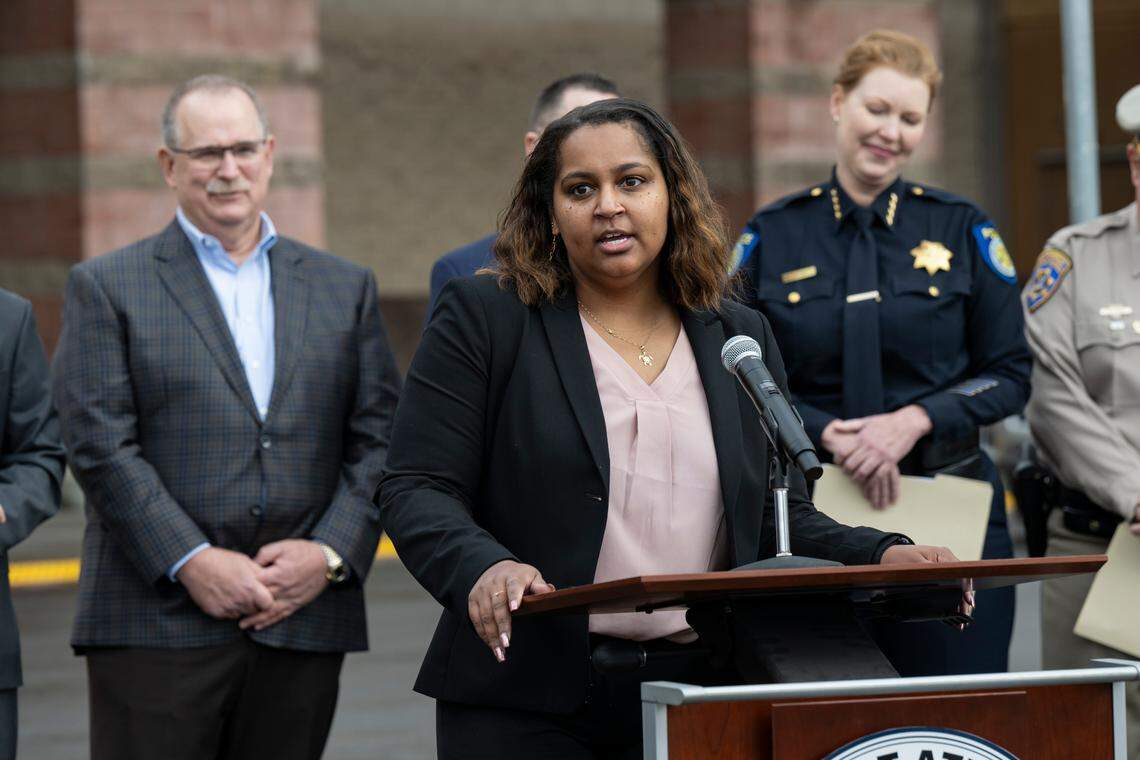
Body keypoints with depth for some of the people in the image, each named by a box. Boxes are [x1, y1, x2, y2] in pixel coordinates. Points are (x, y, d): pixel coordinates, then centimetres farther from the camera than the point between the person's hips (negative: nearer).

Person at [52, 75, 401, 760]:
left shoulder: (345, 288, 15)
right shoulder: (108, 287, 5)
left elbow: (379, 440, 10)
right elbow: (101, 446, -4)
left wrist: (331, 553, -6)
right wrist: (191, 563, -13)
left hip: (304, 621, 3)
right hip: (157, 622, -3)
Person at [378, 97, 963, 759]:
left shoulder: (741, 338, 14)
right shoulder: (484, 319, 2)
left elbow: (780, 518, 14)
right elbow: (418, 492, -4)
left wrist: (882, 556, -5)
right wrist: (482, 568, -24)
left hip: (700, 700, 3)